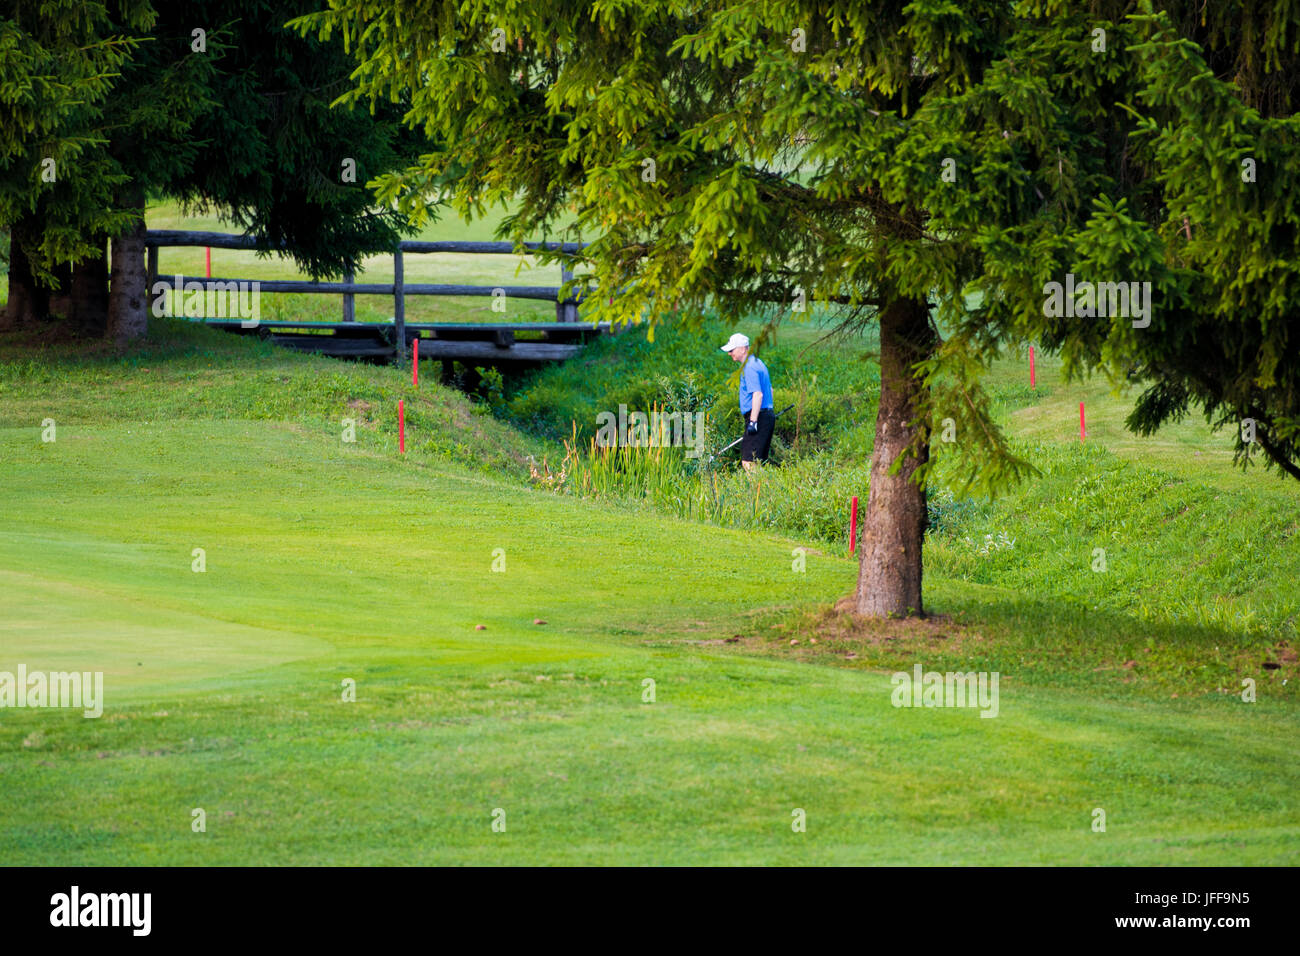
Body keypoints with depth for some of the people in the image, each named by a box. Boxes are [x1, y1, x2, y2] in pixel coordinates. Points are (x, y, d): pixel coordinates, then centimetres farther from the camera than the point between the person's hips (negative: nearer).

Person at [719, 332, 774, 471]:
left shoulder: (749, 367, -14)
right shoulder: (758, 363, 19)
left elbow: (758, 394, -22)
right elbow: (769, 390, 28)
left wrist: (753, 422, -25)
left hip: (758, 416, -11)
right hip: (768, 415, 11)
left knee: (749, 462, -15)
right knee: (759, 462, 10)